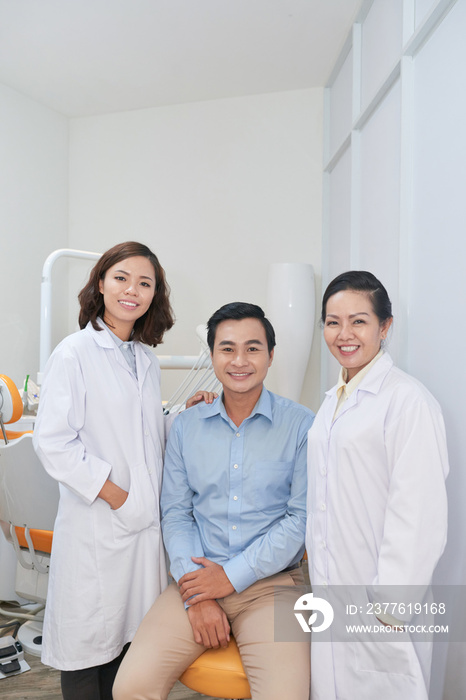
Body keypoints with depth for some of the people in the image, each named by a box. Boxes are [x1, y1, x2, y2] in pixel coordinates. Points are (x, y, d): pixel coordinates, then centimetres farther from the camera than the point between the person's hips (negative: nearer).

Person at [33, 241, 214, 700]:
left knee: (131, 641, 16)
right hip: (96, 528, -6)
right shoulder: (74, 353, -9)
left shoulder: (147, 361, 12)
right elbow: (53, 443, -14)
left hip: (147, 524, 6)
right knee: (89, 643, 8)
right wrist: (119, 497, -16)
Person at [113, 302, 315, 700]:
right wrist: (197, 596, -6)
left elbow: (303, 517, -7)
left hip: (271, 582, -2)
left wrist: (232, 575, -9)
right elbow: (175, 514, 5)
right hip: (197, 578, 3)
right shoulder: (186, 426, 6)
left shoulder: (302, 425, -4)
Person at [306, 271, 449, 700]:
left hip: (378, 600, -7)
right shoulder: (335, 399, 10)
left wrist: (392, 607, -18)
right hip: (330, 588, 7)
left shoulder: (408, 400, -17)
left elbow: (419, 518, -20)